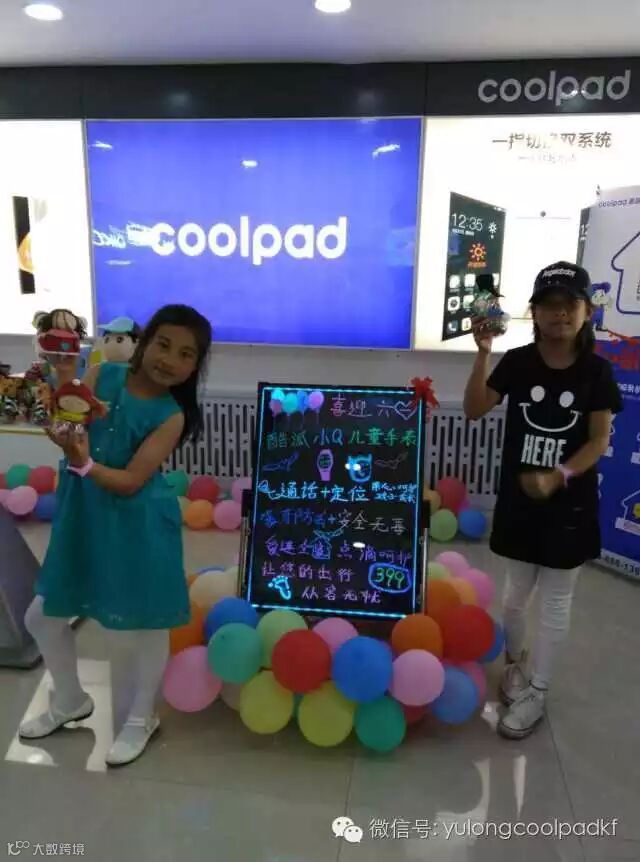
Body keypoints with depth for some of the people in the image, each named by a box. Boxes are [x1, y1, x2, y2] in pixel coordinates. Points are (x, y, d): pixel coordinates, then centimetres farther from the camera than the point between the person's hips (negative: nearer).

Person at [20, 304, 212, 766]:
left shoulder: (172, 417, -14)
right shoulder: (102, 374, -4)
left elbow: (131, 481, -19)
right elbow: (69, 430, -9)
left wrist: (85, 464, -34)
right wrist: (62, 427, -31)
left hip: (138, 526, -4)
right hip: (82, 517, 5)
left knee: (147, 622, 9)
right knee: (42, 616, 14)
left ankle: (142, 718, 35)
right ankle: (71, 699, 42)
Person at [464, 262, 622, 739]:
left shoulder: (597, 371, -7)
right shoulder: (517, 362, -6)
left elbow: (599, 440, -9)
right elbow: (475, 411, -14)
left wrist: (558, 477, -24)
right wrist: (483, 354, -24)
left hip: (570, 502, -1)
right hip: (518, 497, 1)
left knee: (555, 599, 10)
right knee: (518, 590, 17)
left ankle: (537, 691, 25)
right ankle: (514, 663, 41)